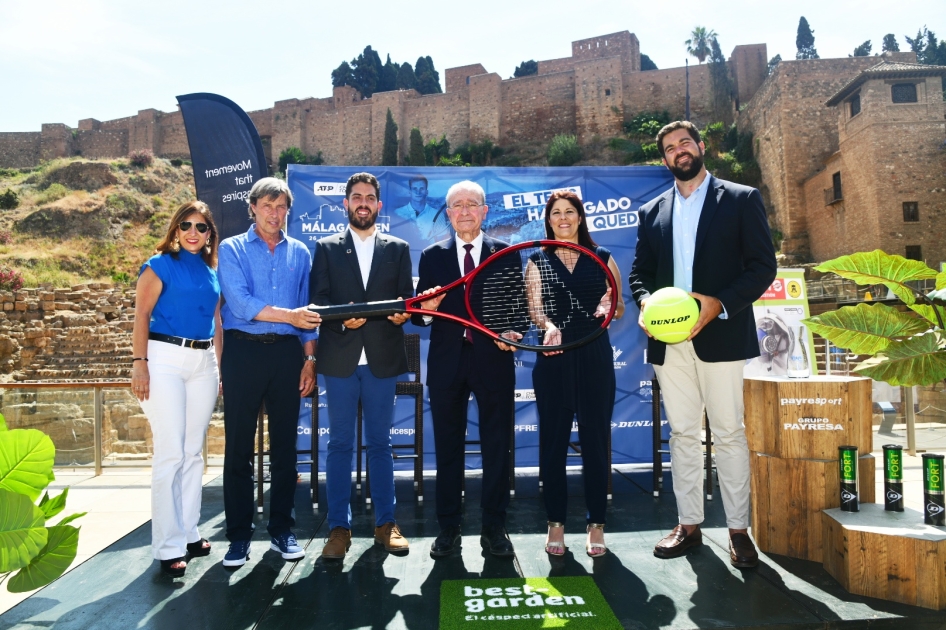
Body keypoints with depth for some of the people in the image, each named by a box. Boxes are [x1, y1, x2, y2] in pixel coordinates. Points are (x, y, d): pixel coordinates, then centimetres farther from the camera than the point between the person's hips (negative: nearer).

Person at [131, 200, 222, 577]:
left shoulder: (211, 270, 14)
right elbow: (141, 315, -5)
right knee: (171, 453, -5)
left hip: (204, 362, 5)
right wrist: (139, 362, -14)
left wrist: (222, 366, 12)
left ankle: (189, 533, 21)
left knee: (193, 452, 10)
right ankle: (169, 546, 4)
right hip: (165, 358, -5)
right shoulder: (161, 264, 0)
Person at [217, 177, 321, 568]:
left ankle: (281, 529, 19)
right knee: (239, 447, 1)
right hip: (243, 350, -2)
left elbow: (308, 310, 12)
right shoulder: (232, 249, 4)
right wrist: (289, 315, -17)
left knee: (285, 445, 7)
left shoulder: (300, 253, 13)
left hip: (287, 352, 3)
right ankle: (239, 535, 13)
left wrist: (308, 358, 5)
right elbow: (240, 303, -11)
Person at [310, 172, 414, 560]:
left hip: (382, 358, 1)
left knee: (380, 443, 9)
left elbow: (406, 297, 7)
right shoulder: (327, 248, 9)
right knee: (340, 444, 5)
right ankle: (339, 527, 15)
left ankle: (386, 523, 19)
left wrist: (403, 311, -16)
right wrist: (342, 319, -17)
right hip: (340, 358, 0)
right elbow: (317, 300, 2)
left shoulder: (397, 249, 11)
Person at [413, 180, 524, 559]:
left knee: (497, 446, 6)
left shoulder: (506, 253, 5)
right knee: (447, 446, 9)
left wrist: (512, 331, -17)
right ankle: (448, 528, 23)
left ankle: (494, 527, 21)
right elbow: (419, 316, 4)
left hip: (494, 361, -1)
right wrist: (427, 309, -18)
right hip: (447, 363, 1)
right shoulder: (432, 256, 8)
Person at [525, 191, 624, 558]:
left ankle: (596, 524, 16)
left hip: (595, 358, 0)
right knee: (553, 441, 4)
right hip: (553, 360, 0)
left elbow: (619, 309, 10)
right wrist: (549, 326, -28)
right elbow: (534, 308, -6)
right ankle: (556, 522, 16)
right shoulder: (538, 262, 8)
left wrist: (608, 308, -14)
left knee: (595, 440, 3)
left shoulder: (603, 259, 8)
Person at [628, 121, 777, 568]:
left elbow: (763, 265, -2)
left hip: (721, 335, -3)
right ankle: (689, 524, 19)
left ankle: (738, 528, 14)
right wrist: (645, 303, -8)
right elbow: (640, 271, 14)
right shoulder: (652, 211, 15)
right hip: (668, 339, 4)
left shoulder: (741, 199, 4)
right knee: (681, 432, 9)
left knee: (729, 433, 1)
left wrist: (719, 304, -17)